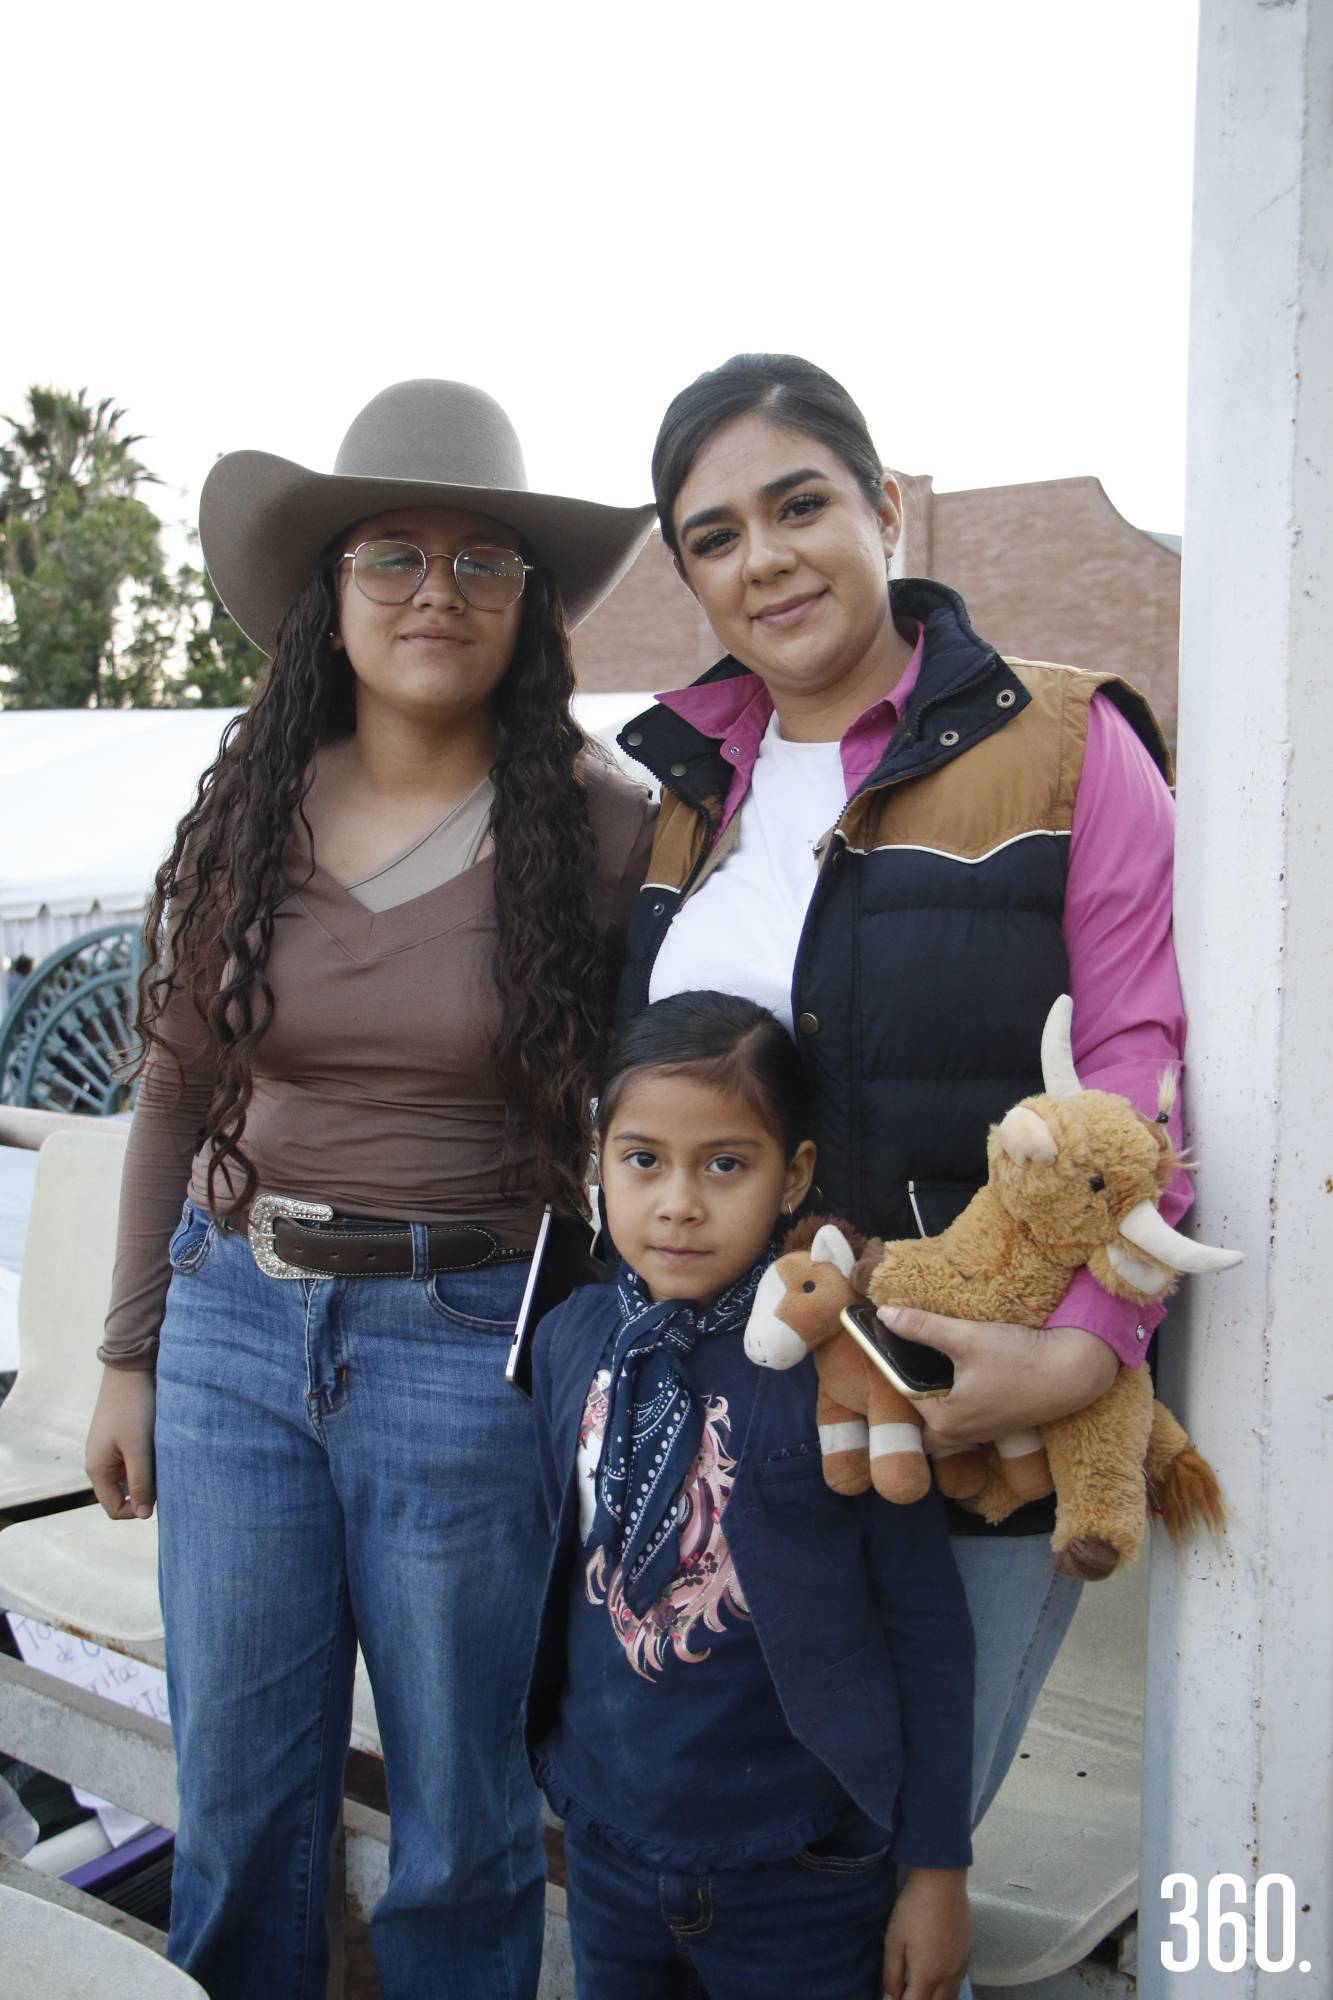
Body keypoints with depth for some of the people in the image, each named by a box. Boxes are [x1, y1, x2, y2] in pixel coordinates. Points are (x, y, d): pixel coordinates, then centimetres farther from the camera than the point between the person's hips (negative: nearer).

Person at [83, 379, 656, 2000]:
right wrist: (130, 1356, 11)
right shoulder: (245, 815, 3)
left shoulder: (597, 829, -7)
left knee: (461, 1820, 12)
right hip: (235, 1322, 3)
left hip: (471, 1340, -3)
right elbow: (175, 1100, 10)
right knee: (235, 1797, 16)